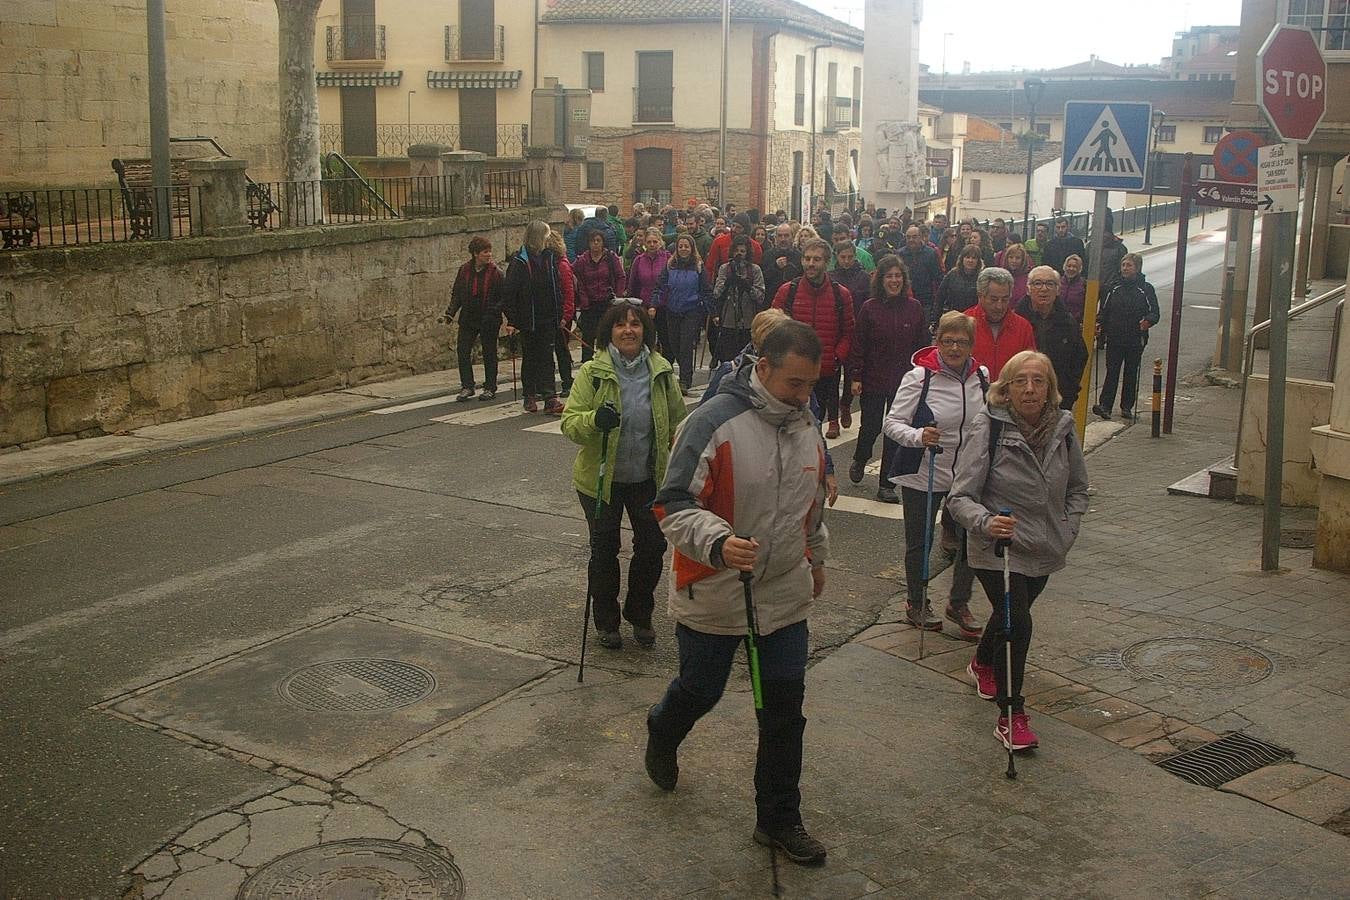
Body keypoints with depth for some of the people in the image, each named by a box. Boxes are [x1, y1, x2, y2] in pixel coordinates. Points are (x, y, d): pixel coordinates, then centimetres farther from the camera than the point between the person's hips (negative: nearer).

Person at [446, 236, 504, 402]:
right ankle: (467, 386, 11)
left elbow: (503, 297, -8)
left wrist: (494, 312, -22)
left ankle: (490, 388, 19)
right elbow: (457, 294, 9)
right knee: (462, 351, 0)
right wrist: (451, 312, -4)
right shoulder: (464, 270, 1)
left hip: (489, 321, -3)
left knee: (489, 353, 7)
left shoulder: (495, 272, -9)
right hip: (468, 319, 3)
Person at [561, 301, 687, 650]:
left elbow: (677, 420, 12)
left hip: (648, 478, 3)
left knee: (652, 546, 9)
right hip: (602, 479, -3)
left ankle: (640, 615, 31)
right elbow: (569, 421, -14)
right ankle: (606, 622, 27)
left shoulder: (661, 371, -2)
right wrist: (594, 420, -34)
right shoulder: (592, 372, -11)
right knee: (604, 550, 9)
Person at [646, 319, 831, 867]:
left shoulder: (807, 426, 1)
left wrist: (816, 559, 29)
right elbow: (674, 506, -21)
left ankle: (779, 818, 24)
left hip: (786, 596, 5)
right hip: (713, 596, -5)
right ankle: (662, 735, 51)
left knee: (785, 709, 7)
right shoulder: (714, 422, -21)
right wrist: (718, 542, -38)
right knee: (700, 691, 16)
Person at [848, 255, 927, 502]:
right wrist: (855, 377, -6)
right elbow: (858, 345, -3)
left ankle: (886, 484, 14)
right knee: (871, 426, 6)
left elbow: (923, 344, 4)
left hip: (904, 381, 1)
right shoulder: (870, 308, -4)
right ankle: (859, 461, 39)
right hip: (873, 379, -1)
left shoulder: (914, 308, 0)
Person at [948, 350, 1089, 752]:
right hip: (998, 551, -5)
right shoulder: (990, 429, -19)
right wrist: (986, 522, -39)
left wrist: (1068, 529, 0)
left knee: (1011, 613, 24)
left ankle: (982, 664, 55)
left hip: (1046, 551, 6)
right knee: (1017, 622, -17)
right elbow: (960, 497, -21)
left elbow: (1078, 488, 12)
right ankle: (1011, 716, -1)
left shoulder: (1063, 428, -5)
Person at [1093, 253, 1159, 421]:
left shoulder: (1146, 289, -1)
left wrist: (1148, 321, -24)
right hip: (1114, 338, 1)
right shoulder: (1115, 288, 6)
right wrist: (1099, 324, -7)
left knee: (1131, 373, 9)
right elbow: (1105, 310, 10)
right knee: (1112, 372, -4)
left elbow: (1155, 313, -3)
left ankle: (1127, 407, 18)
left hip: (1136, 339, -1)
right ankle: (1104, 405, -7)